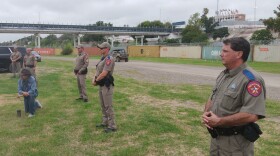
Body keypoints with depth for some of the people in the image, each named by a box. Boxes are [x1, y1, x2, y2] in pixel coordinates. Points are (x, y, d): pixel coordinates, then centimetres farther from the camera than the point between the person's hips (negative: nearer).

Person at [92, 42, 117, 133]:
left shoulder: (109, 59, -18)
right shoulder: (102, 58, 13)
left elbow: (104, 73, -24)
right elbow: (98, 71, 15)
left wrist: (96, 81, -11)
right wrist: (94, 79, -2)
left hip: (107, 86, -10)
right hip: (101, 85, 10)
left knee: (108, 106, -5)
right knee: (103, 105, 17)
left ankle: (112, 126, 3)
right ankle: (105, 123, 30)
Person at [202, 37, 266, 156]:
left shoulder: (251, 79, -20)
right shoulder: (223, 75, 8)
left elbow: (251, 115, -27)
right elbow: (212, 99, 16)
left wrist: (219, 121, -21)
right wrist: (206, 113, -6)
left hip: (236, 141, -7)